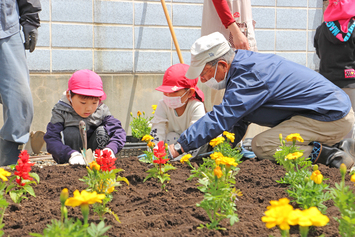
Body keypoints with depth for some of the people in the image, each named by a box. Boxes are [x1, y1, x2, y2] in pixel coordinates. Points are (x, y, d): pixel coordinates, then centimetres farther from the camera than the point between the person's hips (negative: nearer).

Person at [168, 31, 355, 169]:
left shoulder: (250, 77, -21)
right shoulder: (244, 64, 10)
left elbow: (221, 118, -27)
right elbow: (237, 120, 17)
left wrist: (181, 145, -26)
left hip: (332, 118, -10)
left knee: (261, 145, -17)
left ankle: (330, 155, -13)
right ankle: (335, 147, 10)